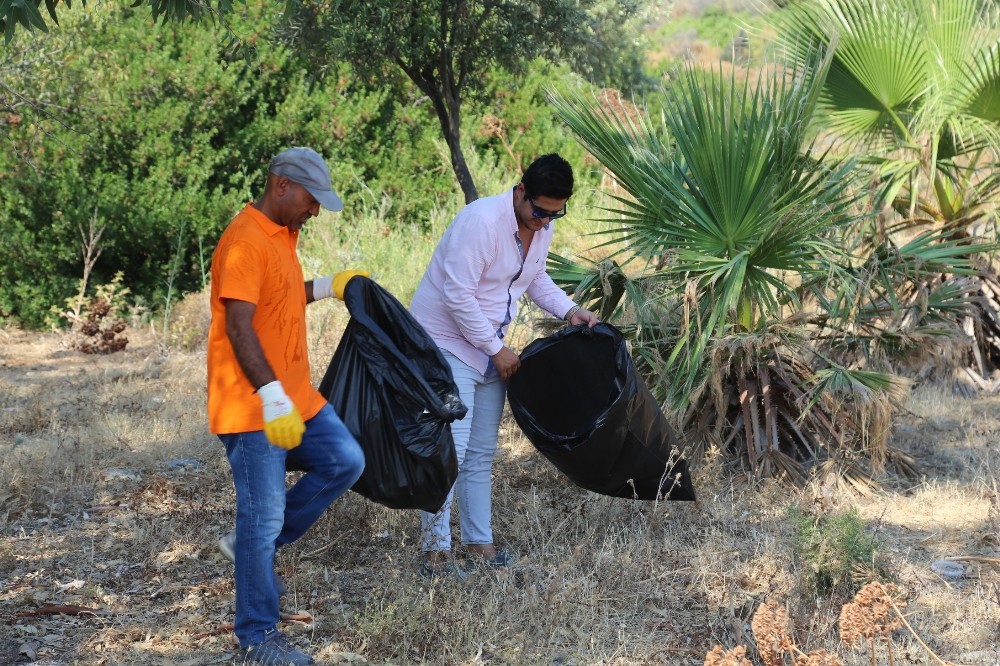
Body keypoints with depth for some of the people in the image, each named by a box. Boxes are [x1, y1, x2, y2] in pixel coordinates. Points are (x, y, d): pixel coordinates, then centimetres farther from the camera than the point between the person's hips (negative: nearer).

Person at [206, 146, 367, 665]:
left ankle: (254, 544, 17)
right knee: (264, 517, -3)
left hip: (295, 398, 9)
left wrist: (326, 287, 15)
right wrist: (271, 396, -31)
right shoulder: (244, 241, -18)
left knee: (345, 462, 8)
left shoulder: (282, 235, 12)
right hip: (251, 408, -9)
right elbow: (239, 326, -25)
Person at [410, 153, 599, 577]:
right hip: (447, 342, -8)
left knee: (481, 452, 12)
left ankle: (479, 545, 19)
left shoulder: (543, 228, 1)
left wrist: (569, 310, 3)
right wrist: (497, 349, -19)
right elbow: (458, 295, -26)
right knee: (451, 447, -13)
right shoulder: (482, 221, -25)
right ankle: (435, 553, -9)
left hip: (489, 348, 8)